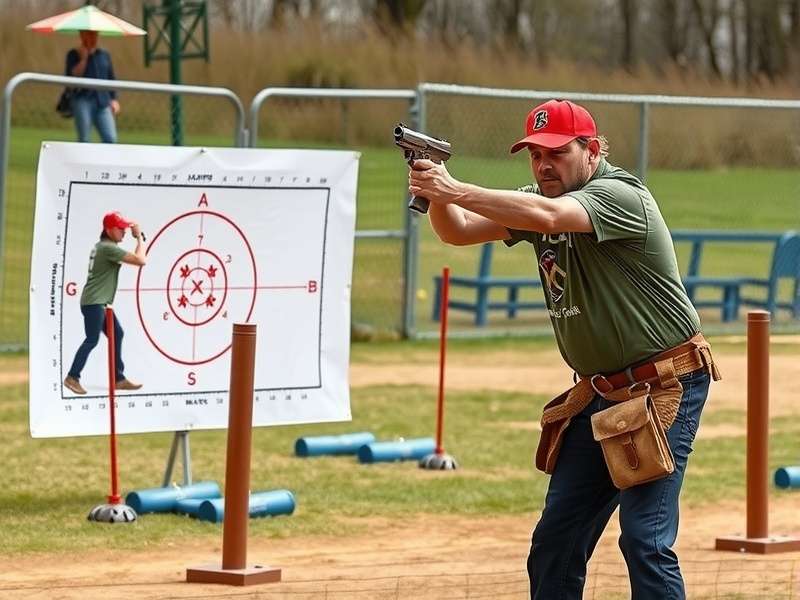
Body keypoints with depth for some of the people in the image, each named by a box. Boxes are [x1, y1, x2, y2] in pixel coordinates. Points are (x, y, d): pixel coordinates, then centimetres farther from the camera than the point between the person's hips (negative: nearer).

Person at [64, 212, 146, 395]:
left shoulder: (101, 246, 15)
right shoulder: (109, 248, -16)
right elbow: (141, 260, -20)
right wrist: (139, 238, -10)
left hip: (100, 302, 11)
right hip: (94, 302, -11)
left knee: (117, 334, 11)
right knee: (92, 340, -10)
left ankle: (119, 378, 12)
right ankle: (72, 378, -8)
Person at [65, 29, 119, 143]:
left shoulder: (104, 55, 16)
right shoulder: (74, 55, 4)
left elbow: (111, 78, 19)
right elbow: (73, 75, -9)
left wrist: (114, 99, 10)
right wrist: (83, 58, -13)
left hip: (103, 103, 4)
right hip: (83, 101, -4)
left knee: (111, 139, -9)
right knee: (84, 139, -5)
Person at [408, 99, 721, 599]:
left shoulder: (621, 196, -18)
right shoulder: (537, 201, 8)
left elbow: (546, 216, -35)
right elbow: (458, 231, 0)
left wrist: (457, 190, -36)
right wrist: (438, 197, -22)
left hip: (665, 388, -8)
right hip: (600, 392, 8)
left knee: (645, 539, -14)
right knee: (556, 541, 8)